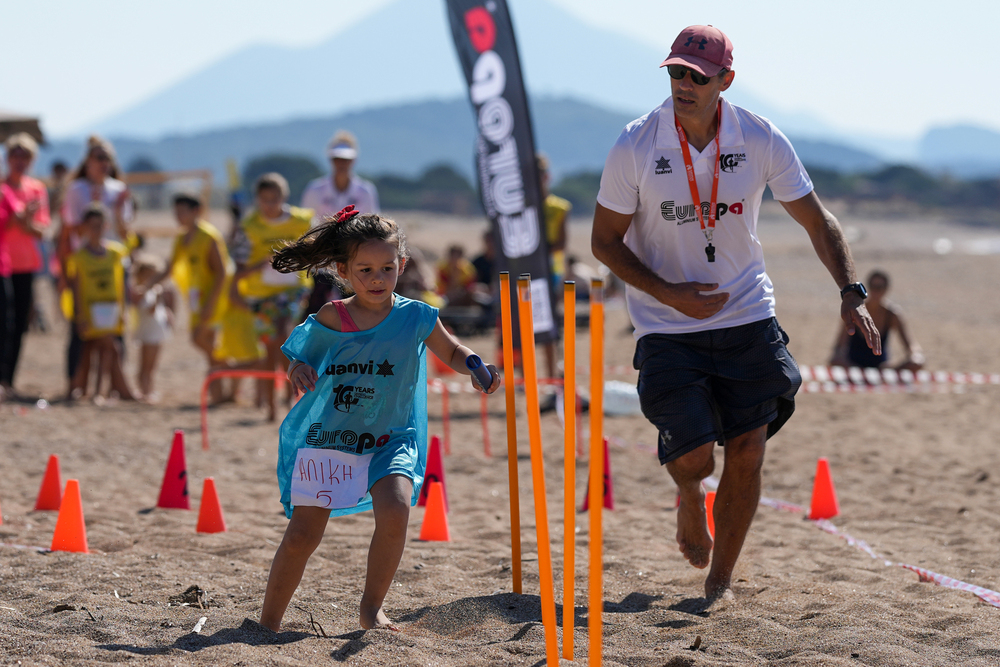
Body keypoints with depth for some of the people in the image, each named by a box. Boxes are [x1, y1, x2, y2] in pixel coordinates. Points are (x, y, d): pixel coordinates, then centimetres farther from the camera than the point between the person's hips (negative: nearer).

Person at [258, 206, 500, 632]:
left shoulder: (414, 318, -6)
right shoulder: (330, 319, -7)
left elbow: (452, 352, 10)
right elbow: (301, 362, 5)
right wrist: (298, 373, -18)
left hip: (390, 440, 0)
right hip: (325, 437, 0)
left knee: (395, 509, -25)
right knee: (302, 535, -2)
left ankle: (371, 607, -6)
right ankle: (268, 622, 15)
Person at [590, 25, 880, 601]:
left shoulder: (761, 141, -8)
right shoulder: (636, 147, -13)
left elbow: (817, 220, 2)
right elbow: (605, 240, -4)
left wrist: (852, 293, -12)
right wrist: (669, 294, -17)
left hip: (748, 317, 2)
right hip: (667, 329, -2)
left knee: (747, 456, -1)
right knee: (694, 456, -13)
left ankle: (719, 585, 18)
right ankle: (690, 497, 27)